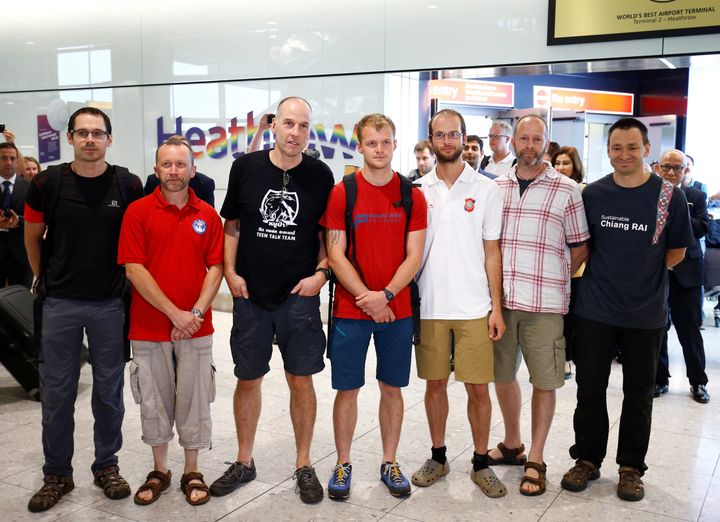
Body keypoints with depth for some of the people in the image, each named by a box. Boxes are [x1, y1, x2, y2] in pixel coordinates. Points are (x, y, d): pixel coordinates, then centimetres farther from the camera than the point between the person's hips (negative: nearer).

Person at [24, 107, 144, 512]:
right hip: (60, 303, 0)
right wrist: (45, 278, 15)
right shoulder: (47, 184, -4)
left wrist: (127, 280, 6)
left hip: (110, 303, 0)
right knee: (57, 392, 8)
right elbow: (32, 238, 10)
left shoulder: (129, 185, -5)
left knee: (109, 390, 10)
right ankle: (57, 474, 23)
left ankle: (107, 466, 26)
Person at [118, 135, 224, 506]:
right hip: (148, 327, -1)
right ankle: (159, 471, 28)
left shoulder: (208, 215, 3)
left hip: (196, 328, 1)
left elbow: (215, 268, 1)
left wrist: (196, 313, -12)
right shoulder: (138, 212, -2)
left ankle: (192, 472, 23)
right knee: (154, 400, 10)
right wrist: (174, 312, -14)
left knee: (194, 399, 7)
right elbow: (134, 269, -8)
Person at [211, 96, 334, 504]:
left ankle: (304, 465, 22)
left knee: (301, 379, 5)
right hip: (250, 294, 1)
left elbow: (328, 232, 7)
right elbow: (231, 226, 9)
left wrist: (321, 273, -6)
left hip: (300, 295, -1)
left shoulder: (320, 175, -1)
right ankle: (244, 462, 29)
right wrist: (230, 272, -1)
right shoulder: (245, 168, 0)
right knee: (248, 379, 11)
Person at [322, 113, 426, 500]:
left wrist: (386, 295, -15)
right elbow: (336, 255, -6)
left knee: (392, 388, 11)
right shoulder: (341, 193, -3)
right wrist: (367, 298, -15)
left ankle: (389, 463, 26)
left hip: (397, 310, 2)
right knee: (347, 389, 6)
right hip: (350, 310, -1)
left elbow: (413, 255, -2)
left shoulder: (412, 196, 2)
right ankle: (343, 464, 22)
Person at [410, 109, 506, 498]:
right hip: (429, 306, 1)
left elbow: (492, 253, 2)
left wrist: (497, 307, -3)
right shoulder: (418, 190, 5)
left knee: (478, 388, 3)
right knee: (435, 384, 11)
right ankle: (438, 457, 27)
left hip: (474, 308, -1)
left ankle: (481, 462, 20)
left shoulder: (485, 189, 1)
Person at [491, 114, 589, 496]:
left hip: (544, 304, -3)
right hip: (500, 299, 4)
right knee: (502, 375, 14)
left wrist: (554, 280, 2)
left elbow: (580, 247, 3)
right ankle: (511, 445, 34)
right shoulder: (497, 187, 9)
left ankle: (535, 460, 18)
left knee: (544, 381, 4)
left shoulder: (566, 190, -2)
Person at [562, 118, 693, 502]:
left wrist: (642, 272, 2)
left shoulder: (670, 196, -5)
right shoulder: (592, 194, 0)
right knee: (590, 388, 10)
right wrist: (604, 273, 3)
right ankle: (587, 459, 27)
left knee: (638, 393, 11)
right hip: (594, 310, 1)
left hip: (645, 312, -1)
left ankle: (631, 467, 26)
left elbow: (676, 251, 5)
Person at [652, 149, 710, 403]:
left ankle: (698, 381, 22)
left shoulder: (696, 197, 4)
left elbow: (701, 228, -10)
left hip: (685, 273, 0)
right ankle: (660, 379, 23)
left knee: (689, 328, 7)